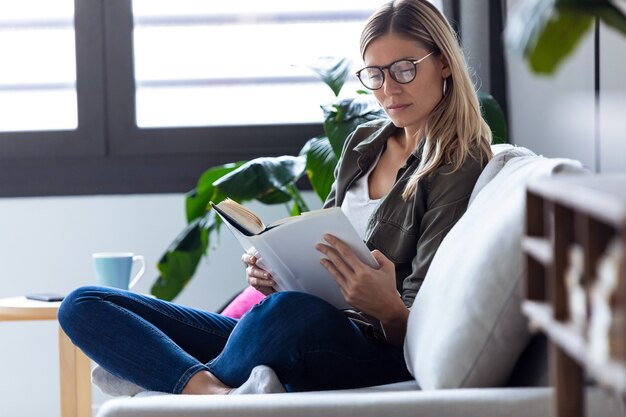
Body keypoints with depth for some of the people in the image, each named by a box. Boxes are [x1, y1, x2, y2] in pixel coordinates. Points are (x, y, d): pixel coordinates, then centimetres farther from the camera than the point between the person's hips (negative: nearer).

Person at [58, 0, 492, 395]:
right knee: (82, 306, -5)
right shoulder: (363, 143, 18)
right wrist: (274, 274, 2)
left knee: (293, 314, -45)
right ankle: (220, 392, -33)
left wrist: (389, 309, -31)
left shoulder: (462, 166, -4)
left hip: (378, 352, -8)